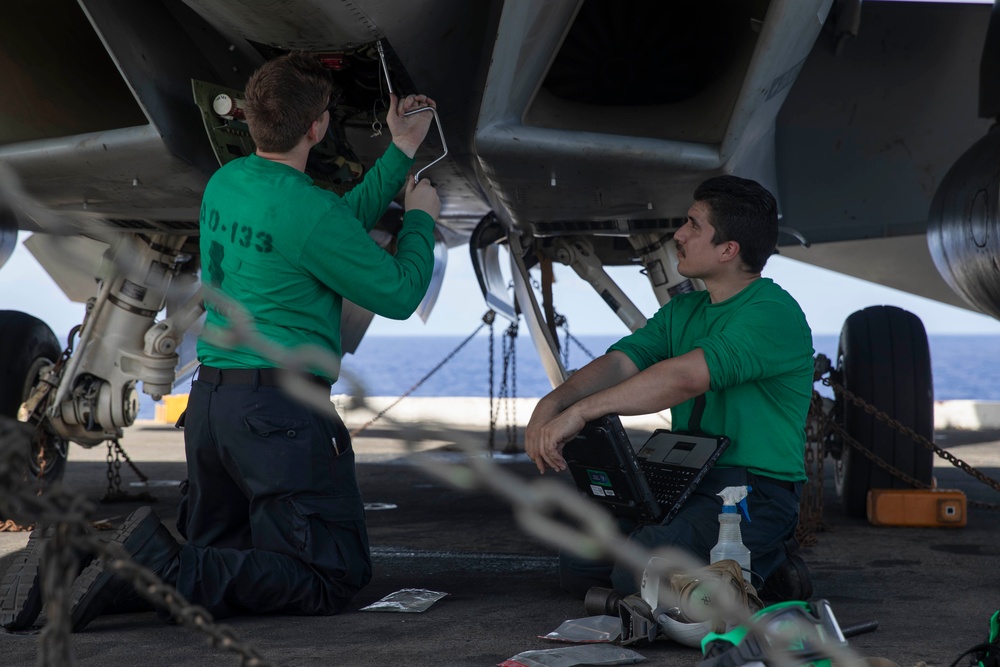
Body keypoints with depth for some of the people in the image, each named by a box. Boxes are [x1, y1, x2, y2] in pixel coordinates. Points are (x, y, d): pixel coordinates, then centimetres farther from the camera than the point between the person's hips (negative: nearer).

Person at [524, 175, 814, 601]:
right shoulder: (683, 310, 15)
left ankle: (765, 561, -2)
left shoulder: (774, 314, -15)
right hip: (684, 484, 9)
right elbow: (619, 361, 2)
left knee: (639, 574, -26)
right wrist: (553, 403, -18)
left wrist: (580, 411, -30)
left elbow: (686, 376, -27)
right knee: (577, 569, 4)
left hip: (757, 490, -9)